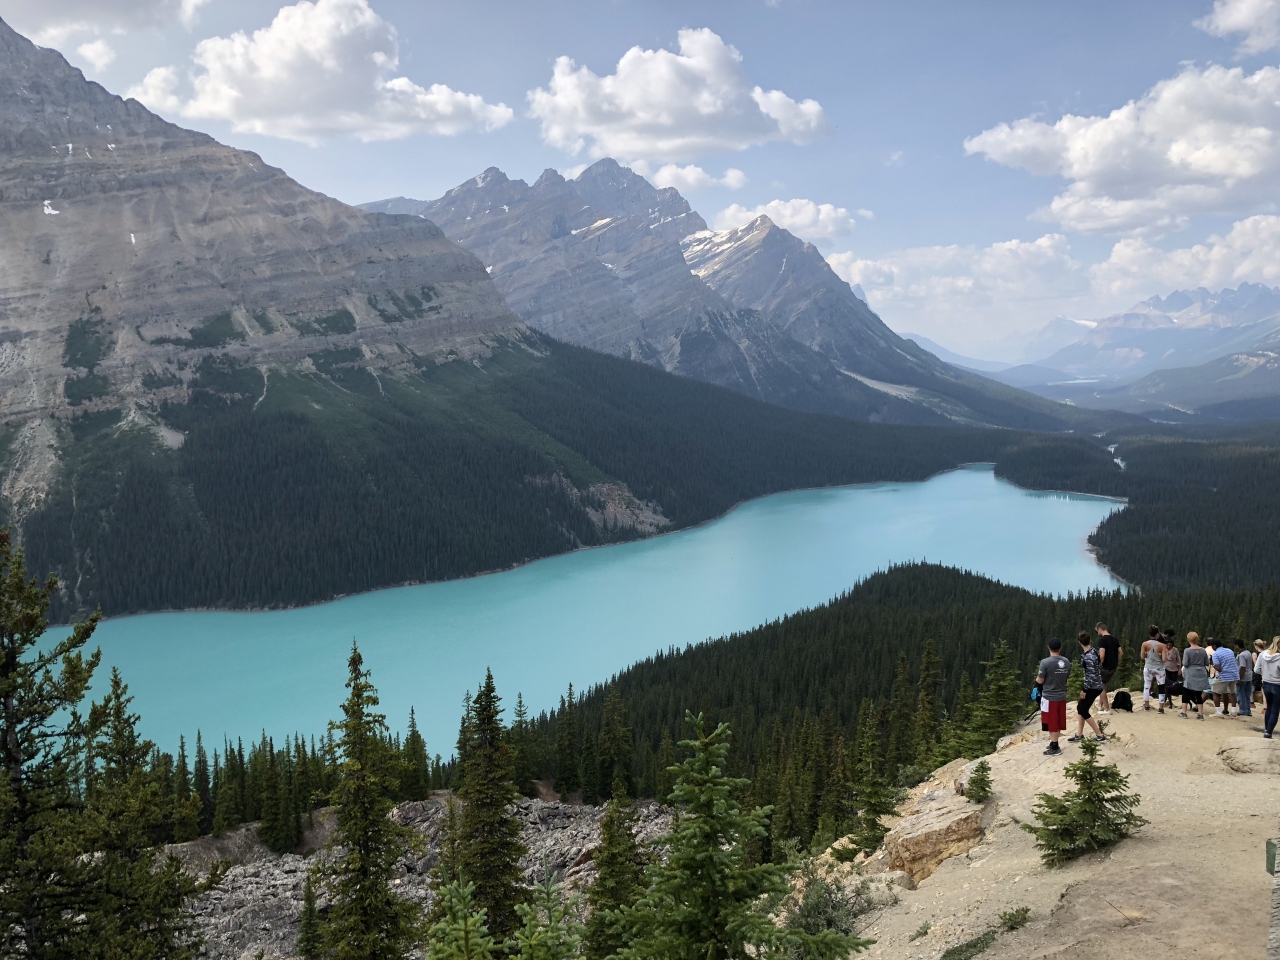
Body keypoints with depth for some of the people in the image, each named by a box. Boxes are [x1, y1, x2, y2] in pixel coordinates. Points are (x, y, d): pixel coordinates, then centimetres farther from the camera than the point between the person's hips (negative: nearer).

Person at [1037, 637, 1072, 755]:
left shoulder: (1045, 662, -19)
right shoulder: (1066, 662, -1)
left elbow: (1040, 681, -13)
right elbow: (1067, 677, 13)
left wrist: (1037, 678, 9)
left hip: (1049, 697, -6)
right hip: (1061, 696, 6)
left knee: (1051, 723, 2)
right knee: (1057, 722, 15)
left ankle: (1054, 747, 6)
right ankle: (1054, 744, 26)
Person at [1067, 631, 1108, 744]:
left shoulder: (1088, 657, -26)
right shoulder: (1093, 651, 2)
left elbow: (1092, 676, -26)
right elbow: (1099, 668, 12)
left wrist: (1084, 690, -18)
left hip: (1092, 688, -9)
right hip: (1095, 686, 9)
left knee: (1083, 711, 2)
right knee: (1080, 708, 15)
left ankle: (1100, 736, 9)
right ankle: (1079, 734, 20)